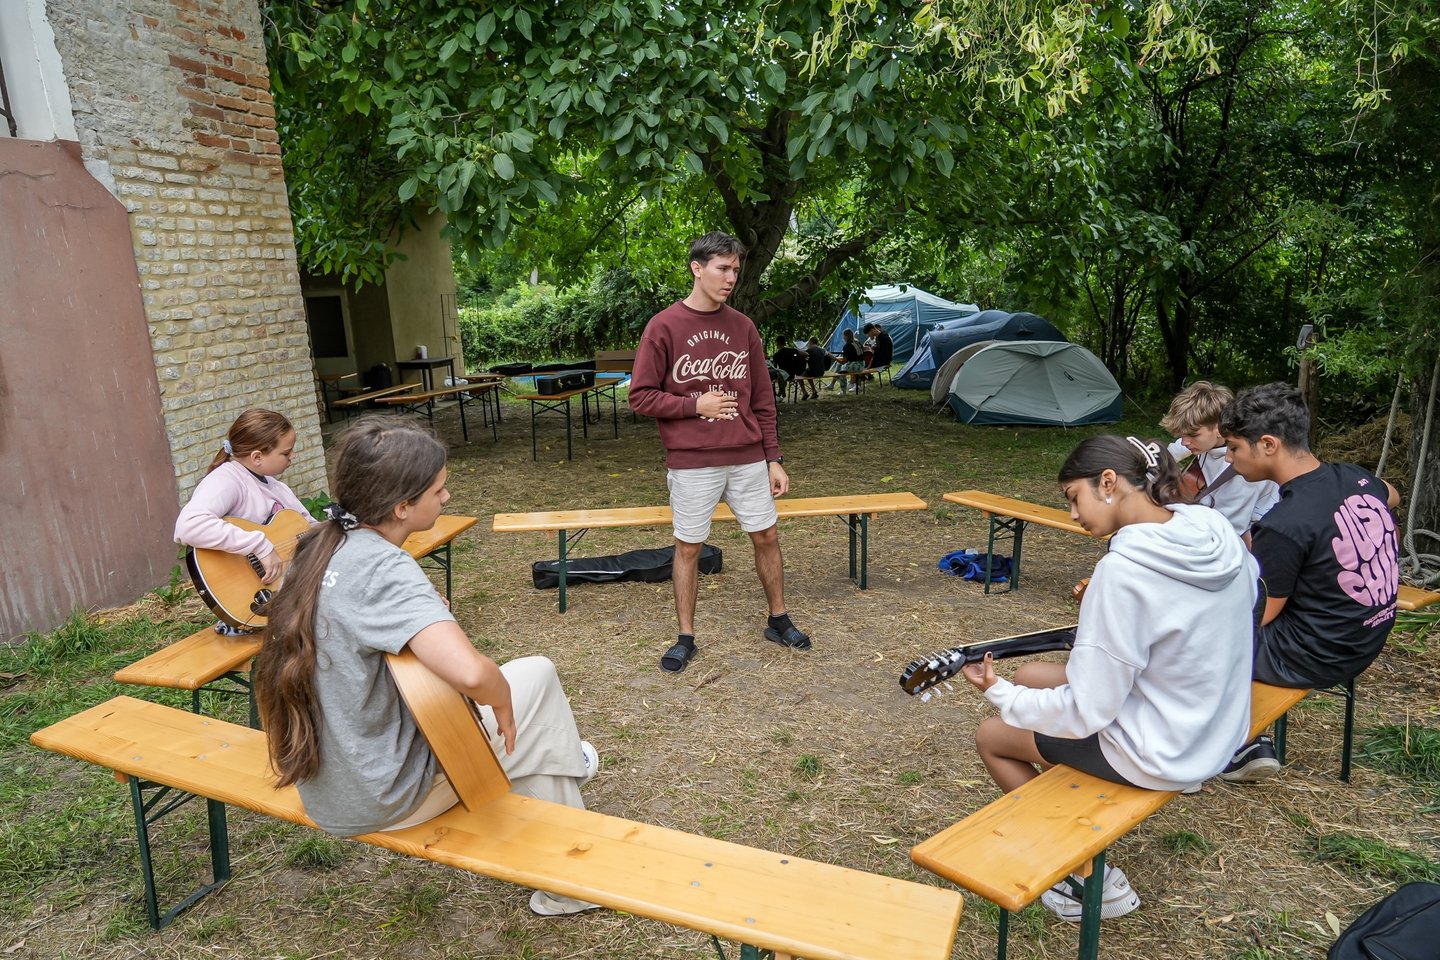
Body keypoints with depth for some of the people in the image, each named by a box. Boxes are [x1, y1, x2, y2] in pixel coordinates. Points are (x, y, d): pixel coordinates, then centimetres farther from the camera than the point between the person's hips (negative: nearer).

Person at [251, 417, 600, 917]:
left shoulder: (318, 547, -2)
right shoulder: (384, 569, -28)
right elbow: (468, 672, -43)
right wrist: (502, 700, -21)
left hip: (325, 790, 8)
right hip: (380, 799, -8)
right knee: (537, 675, 4)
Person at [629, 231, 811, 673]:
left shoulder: (743, 327, 5)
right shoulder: (663, 326, -6)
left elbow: (762, 400, 8)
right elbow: (641, 396, -6)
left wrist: (773, 459, 6)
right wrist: (696, 405, -14)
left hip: (748, 459, 4)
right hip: (691, 463, -3)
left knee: (766, 537, 10)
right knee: (688, 547, 6)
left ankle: (778, 621, 30)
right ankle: (685, 638, 21)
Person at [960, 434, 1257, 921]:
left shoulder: (1123, 571, -31)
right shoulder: (1216, 529, -8)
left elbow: (1084, 714, -26)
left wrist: (998, 693, -10)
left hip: (1162, 755, -8)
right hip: (1218, 729, 8)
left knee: (990, 737, 11)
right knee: (1029, 677, 20)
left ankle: (1093, 880, 14)